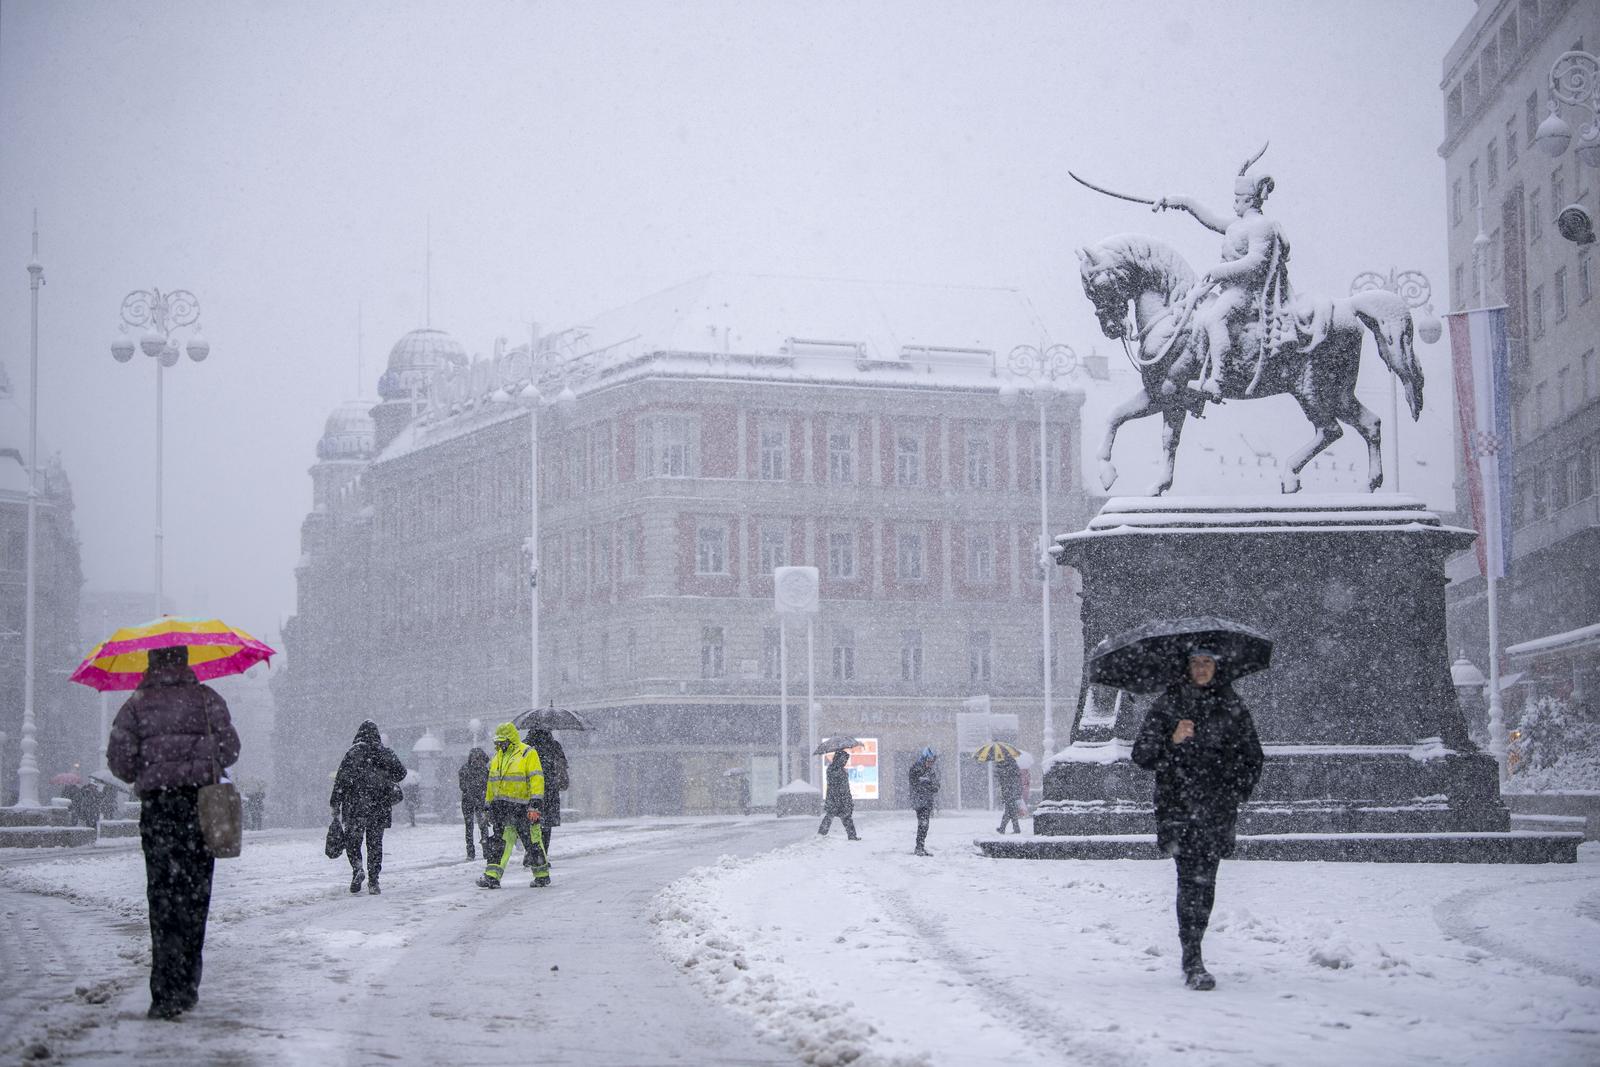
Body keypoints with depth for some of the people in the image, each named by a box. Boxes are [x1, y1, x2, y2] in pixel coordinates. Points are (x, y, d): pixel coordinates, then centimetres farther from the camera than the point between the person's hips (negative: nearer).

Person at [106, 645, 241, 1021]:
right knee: (195, 894, 9)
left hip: (157, 805, 0)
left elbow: (118, 756, -3)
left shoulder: (138, 704, 5)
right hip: (201, 801, 1)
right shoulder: (207, 699, 7)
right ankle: (186, 986, 13)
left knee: (163, 896, -1)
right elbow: (229, 749, 0)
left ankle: (168, 993, -10)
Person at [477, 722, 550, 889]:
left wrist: (535, 804, -21)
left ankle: (542, 875, 16)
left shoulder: (528, 754, -7)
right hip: (500, 805, 6)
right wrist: (488, 804, 20)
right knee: (497, 841, -4)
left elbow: (536, 780, -13)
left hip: (521, 805, -6)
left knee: (532, 841, 2)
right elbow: (492, 782, 22)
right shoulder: (497, 756, 15)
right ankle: (492, 876, -9)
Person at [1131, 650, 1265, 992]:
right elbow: (1142, 755, 4)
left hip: (1218, 806, 2)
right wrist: (1172, 740, -13)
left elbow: (1253, 757, 18)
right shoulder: (1167, 705, 8)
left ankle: (1192, 955, 13)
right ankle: (1193, 962, -18)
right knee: (1191, 876, -14)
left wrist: (1238, 791, 6)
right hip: (1177, 804, -2)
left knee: (1205, 877, -2)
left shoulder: (1232, 707, 11)